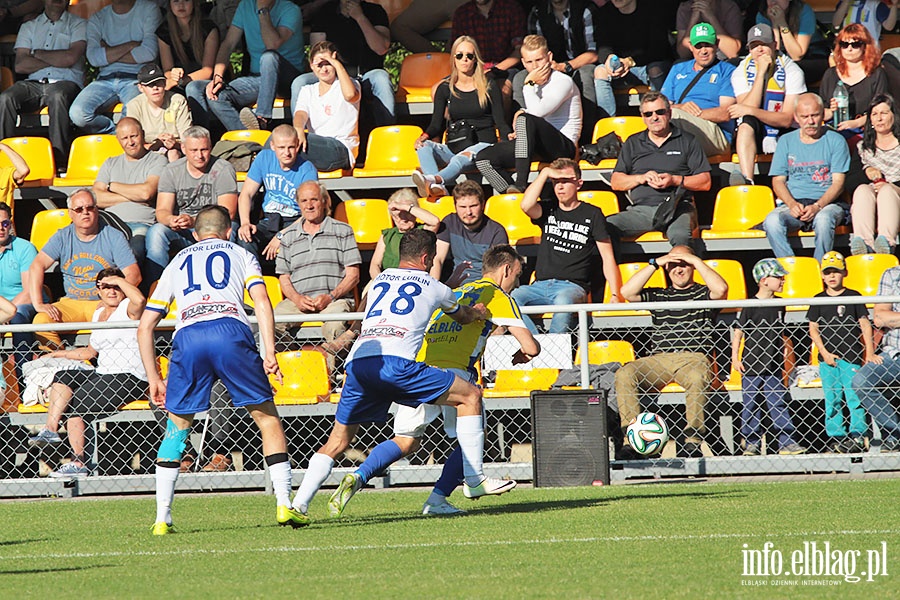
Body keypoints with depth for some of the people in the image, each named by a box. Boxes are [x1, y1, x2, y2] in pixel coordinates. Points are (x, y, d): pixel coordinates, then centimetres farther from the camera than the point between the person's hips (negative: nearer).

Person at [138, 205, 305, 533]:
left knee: (176, 427, 16)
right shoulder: (240, 255, 26)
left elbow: (144, 327, 29)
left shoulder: (177, 263, 33)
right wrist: (269, 353, 0)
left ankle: (162, 519, 10)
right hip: (231, 330, -2)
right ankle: (284, 505, 3)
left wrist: (154, 379, 33)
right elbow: (261, 301, 7)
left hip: (187, 336, 2)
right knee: (267, 417, 11)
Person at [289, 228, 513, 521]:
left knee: (337, 441, 15)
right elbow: (464, 317, 41)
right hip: (395, 363, -5)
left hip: (357, 362, 5)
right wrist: (478, 312, 65)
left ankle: (298, 503, -1)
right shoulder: (435, 288, 19)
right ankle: (474, 481, 10)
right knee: (470, 395, 10)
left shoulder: (379, 280, 30)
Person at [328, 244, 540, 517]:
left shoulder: (454, 293, 28)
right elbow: (531, 346, 5)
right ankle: (437, 500, 2)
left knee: (405, 442, 13)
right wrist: (524, 354, 27)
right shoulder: (498, 297, 9)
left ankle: (358, 477, -9)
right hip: (452, 371, -5)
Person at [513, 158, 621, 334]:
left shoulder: (591, 214, 10)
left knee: (563, 300, -41)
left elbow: (608, 258, 7)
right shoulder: (548, 210, 18)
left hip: (573, 286, -3)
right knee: (512, 298, -30)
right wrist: (545, 173, 1)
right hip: (541, 285, 3)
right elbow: (526, 206, -6)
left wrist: (615, 296, -5)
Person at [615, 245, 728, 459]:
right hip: (659, 360, 3)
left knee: (697, 377, -40)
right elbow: (627, 292, 9)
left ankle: (692, 441, -35)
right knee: (624, 374, -27)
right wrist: (654, 264, 8)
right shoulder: (657, 296, 23)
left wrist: (697, 261, 1)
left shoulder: (703, 293, 15)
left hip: (693, 358, -3)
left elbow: (721, 288, -8)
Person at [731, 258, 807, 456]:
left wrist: (783, 354, 18)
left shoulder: (779, 305, 8)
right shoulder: (750, 307, -9)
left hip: (773, 365, 5)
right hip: (752, 364, -5)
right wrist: (735, 358, -12)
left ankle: (787, 442, 1)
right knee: (751, 405, 3)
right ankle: (751, 443, 10)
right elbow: (739, 332, -7)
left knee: (778, 403, 2)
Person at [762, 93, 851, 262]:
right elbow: (778, 181, 11)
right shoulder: (786, 142, 15)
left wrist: (818, 206, -17)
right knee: (772, 221, -32)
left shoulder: (836, 141, 8)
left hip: (827, 203, -2)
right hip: (794, 202, 2)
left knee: (823, 220, -38)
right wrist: (792, 204, -10)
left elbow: (838, 182, 0)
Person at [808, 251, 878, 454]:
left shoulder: (853, 297, 2)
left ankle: (858, 435, -1)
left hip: (851, 355, -2)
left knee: (854, 396, -5)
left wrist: (869, 353, -4)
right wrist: (824, 352, -4)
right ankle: (836, 436, 8)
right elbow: (813, 329, 8)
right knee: (832, 399, 4)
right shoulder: (819, 300, 8)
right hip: (828, 358, 2)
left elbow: (865, 325, 2)